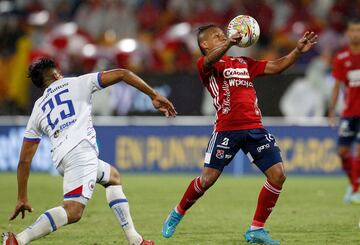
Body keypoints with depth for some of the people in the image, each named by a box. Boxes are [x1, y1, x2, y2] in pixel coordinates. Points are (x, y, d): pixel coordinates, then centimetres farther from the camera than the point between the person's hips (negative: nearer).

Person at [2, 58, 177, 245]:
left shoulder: (38, 110, 27)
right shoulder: (78, 83, 18)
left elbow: (24, 160, 23)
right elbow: (121, 74, 11)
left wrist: (22, 198, 28)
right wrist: (154, 96, 13)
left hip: (60, 159, 6)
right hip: (81, 150, -6)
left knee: (113, 177, 29)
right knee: (73, 211, -18)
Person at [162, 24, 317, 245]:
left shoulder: (244, 63, 23)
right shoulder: (206, 65, 1)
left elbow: (276, 67, 20)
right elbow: (210, 60, -23)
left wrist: (298, 51, 5)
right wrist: (229, 44, -43)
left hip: (254, 128, 6)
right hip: (227, 129, -5)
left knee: (278, 175, -6)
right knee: (207, 179, -5)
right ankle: (178, 213, 23)